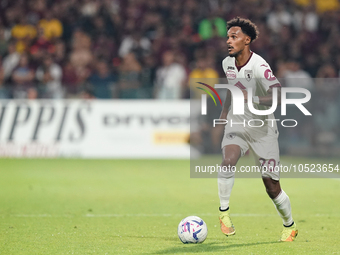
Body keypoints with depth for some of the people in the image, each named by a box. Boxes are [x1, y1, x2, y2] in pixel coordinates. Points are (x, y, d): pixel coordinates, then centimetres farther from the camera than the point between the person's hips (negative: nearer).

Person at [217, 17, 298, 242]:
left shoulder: (259, 67, -22)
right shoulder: (227, 63, -1)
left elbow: (278, 96, -34)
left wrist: (251, 99, -46)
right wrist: (223, 115, 24)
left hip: (263, 131, -4)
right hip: (236, 126, 4)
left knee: (272, 188, 2)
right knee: (228, 161, -28)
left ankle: (290, 226, 25)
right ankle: (224, 212, -16)